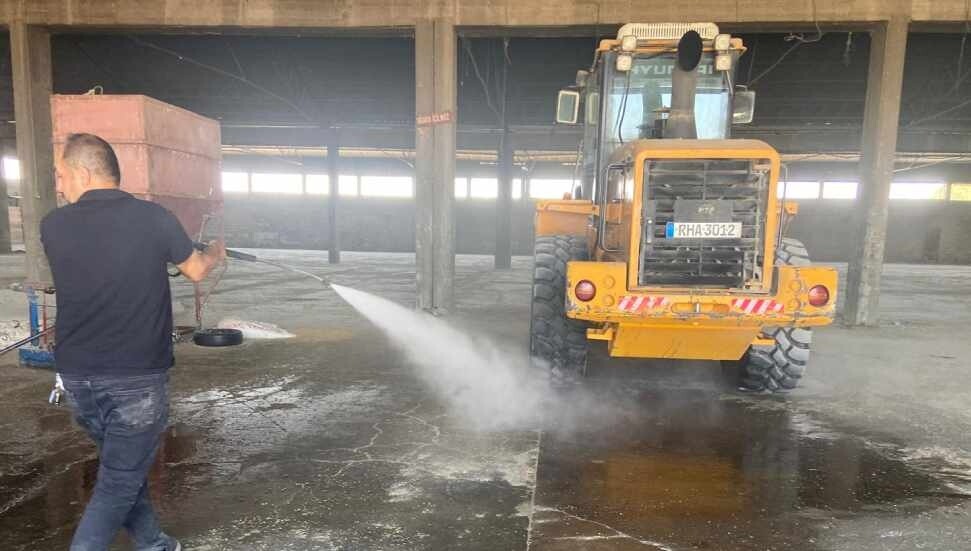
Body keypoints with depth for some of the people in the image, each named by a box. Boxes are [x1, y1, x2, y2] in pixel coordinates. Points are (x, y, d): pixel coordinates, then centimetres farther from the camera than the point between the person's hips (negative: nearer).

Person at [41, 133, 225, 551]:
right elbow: (196, 270, 5)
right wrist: (216, 252, 27)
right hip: (137, 377, -4)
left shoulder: (52, 226, -3)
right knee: (119, 481, 7)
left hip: (77, 378, 4)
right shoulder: (154, 218, -11)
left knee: (124, 465, 22)